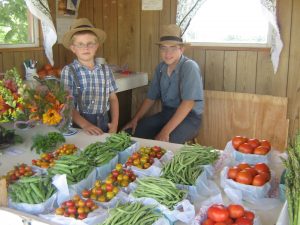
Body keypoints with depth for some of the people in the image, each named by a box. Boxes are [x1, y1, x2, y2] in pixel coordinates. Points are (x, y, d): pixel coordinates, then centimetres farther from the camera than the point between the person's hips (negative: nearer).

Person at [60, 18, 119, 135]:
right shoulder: (68, 71, -3)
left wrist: (114, 123, 1)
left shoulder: (105, 69, 9)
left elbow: (113, 98, 14)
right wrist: (85, 125, -18)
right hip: (79, 124, -3)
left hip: (103, 122, 3)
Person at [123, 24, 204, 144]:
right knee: (129, 133, -9)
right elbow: (151, 98, 14)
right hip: (166, 113, 7)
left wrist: (166, 131, -29)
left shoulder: (189, 67, -15)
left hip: (189, 117, -6)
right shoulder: (160, 68, 6)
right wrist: (135, 120, 2)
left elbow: (188, 103, -24)